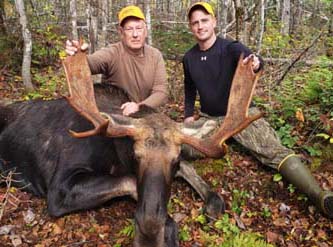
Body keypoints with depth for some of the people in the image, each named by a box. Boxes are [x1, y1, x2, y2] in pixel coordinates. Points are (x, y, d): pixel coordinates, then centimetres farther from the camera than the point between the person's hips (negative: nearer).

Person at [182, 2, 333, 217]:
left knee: (274, 150, -26)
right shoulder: (189, 58, 2)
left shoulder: (231, 48, -10)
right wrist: (189, 115, 6)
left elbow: (250, 58, -33)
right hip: (209, 118, 4)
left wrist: (256, 63, -58)